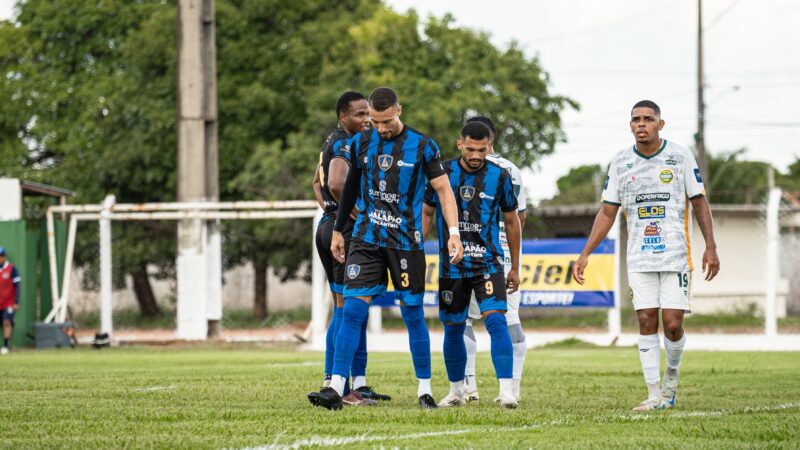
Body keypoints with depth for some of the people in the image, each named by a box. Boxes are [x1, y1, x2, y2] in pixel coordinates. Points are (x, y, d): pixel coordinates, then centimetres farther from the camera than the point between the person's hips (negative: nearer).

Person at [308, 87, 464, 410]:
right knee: (353, 310, -8)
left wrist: (453, 232, -11)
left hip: (406, 241, -2)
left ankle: (425, 389, 14)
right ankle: (336, 388, -11)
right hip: (366, 239, 2)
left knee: (413, 314, 2)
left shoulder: (422, 146, -3)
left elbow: (443, 189, -1)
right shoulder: (360, 144, 6)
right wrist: (337, 230, 22)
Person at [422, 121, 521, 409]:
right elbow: (427, 213, 11)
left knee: (496, 320, -18)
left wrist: (515, 268, 13)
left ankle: (506, 390, -22)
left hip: (488, 263, -2)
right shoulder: (443, 173, -1)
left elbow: (511, 222, 10)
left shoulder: (500, 177, -1)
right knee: (453, 329, 9)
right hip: (451, 265, 2)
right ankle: (456, 392, 25)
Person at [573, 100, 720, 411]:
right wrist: (585, 253, 3)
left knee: (672, 323, -8)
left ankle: (672, 372, 22)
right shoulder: (620, 163, 6)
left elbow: (699, 203, 4)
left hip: (676, 254, -2)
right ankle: (655, 395, 2)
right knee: (646, 322, -3)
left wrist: (710, 247, -5)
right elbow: (607, 213, 10)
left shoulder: (680, 156, -1)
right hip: (639, 257, 2)